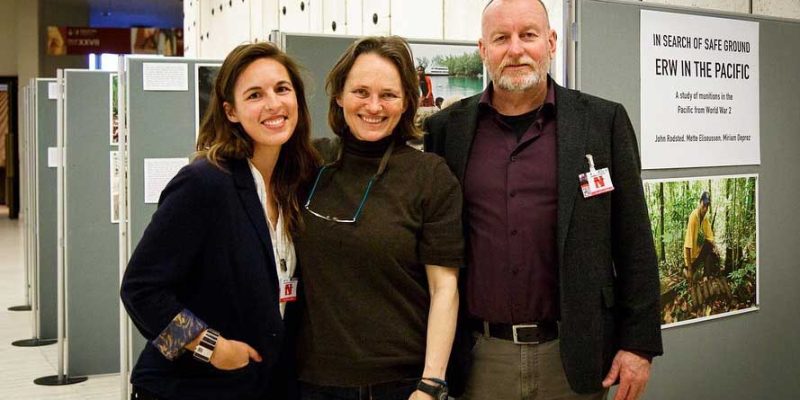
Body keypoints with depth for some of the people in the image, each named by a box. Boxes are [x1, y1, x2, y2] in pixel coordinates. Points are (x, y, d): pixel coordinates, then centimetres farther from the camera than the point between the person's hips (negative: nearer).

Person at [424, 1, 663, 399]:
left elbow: (633, 243, 0)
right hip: (479, 355, 1)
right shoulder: (446, 129, 2)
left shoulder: (603, 122, -1)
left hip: (572, 353, -1)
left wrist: (639, 343, -3)